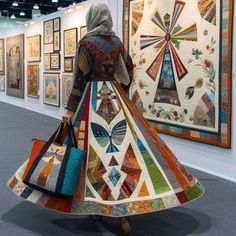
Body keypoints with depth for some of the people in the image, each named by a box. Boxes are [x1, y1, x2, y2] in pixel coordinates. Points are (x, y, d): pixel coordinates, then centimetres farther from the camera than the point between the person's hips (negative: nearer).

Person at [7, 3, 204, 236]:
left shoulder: (86, 43, -9)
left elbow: (80, 78, -12)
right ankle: (126, 206, 1)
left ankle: (94, 205, 10)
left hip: (92, 99, -5)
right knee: (123, 144, 2)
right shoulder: (116, 41, 8)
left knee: (96, 149, 0)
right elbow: (129, 68, 15)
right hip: (115, 96, 5)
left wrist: (70, 109, -8)